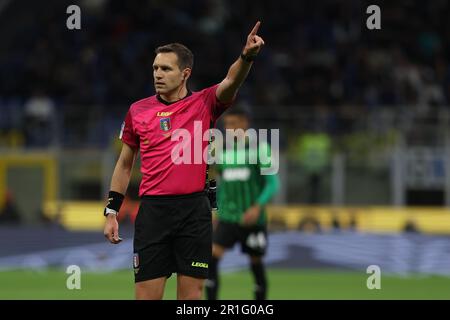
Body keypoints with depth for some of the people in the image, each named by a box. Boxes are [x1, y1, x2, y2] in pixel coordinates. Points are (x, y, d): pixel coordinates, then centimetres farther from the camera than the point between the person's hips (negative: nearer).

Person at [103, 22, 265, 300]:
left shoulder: (204, 103, 3)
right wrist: (112, 212, 11)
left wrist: (247, 56, -38)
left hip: (194, 210, -1)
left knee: (191, 296, 2)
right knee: (147, 295, -2)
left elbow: (231, 82, -18)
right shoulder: (138, 110, 8)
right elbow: (125, 164, 16)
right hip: (153, 211, 1)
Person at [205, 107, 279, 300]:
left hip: (252, 219, -3)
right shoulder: (224, 152, 9)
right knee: (212, 256, -15)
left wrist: (258, 206, -22)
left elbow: (273, 183, -9)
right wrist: (218, 214, 18)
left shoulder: (259, 149, -5)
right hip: (227, 219, 3)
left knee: (256, 263, 6)